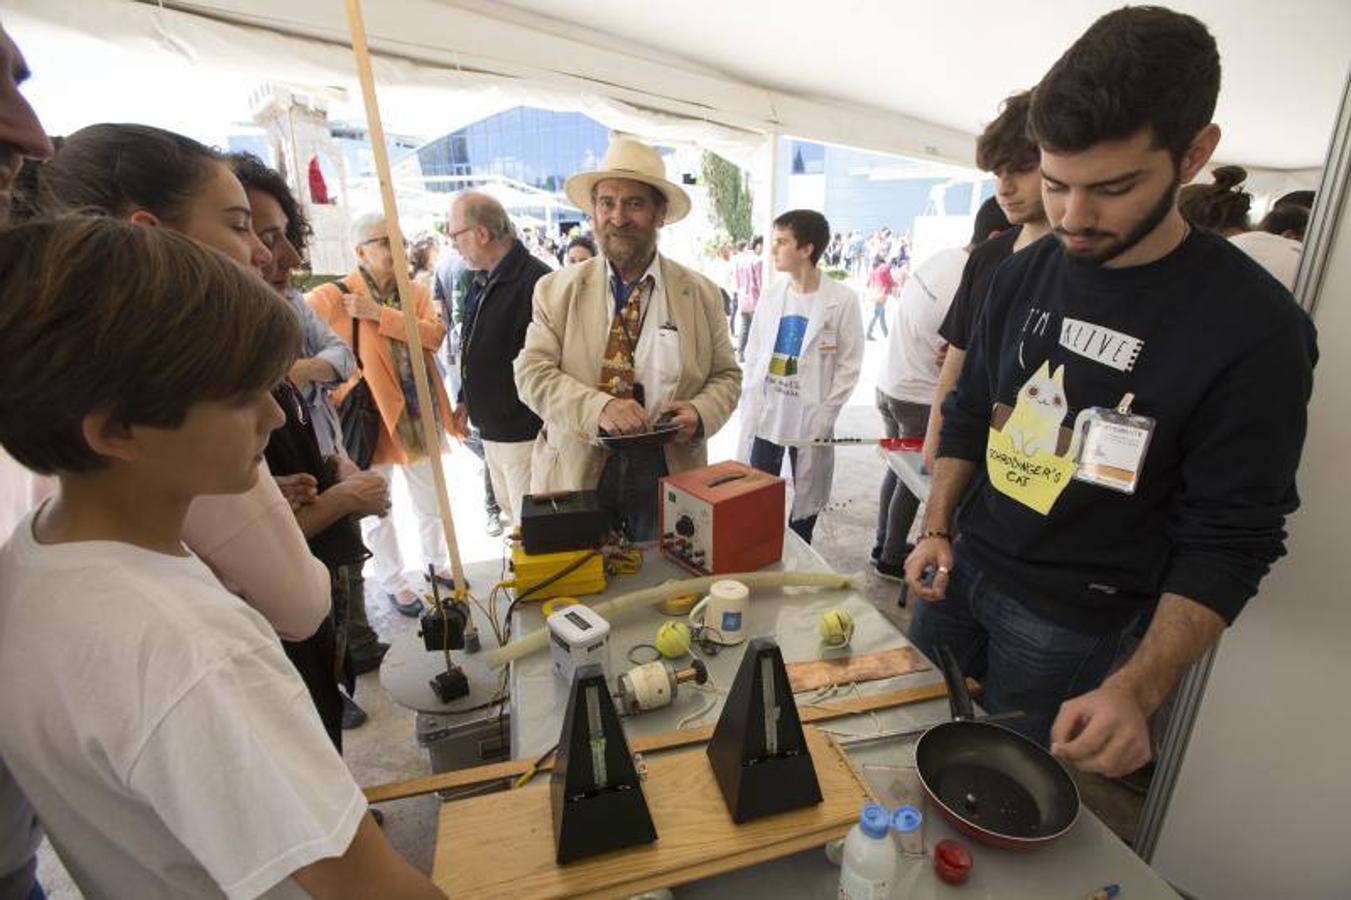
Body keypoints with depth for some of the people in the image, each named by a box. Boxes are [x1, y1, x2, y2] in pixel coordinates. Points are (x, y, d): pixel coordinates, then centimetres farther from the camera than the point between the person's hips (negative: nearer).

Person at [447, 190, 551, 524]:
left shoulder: (534, 281, -19)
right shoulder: (482, 282, 11)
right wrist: (464, 400, 21)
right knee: (508, 508, 22)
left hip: (524, 433, -9)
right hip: (491, 428, 9)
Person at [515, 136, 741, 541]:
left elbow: (726, 375, 7)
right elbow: (531, 373, -6)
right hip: (577, 475, 0)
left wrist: (701, 413, -15)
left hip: (669, 475, 1)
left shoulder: (701, 294, 3)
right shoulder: (556, 290, 1)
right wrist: (597, 407, -23)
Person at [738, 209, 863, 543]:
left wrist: (825, 414, -10)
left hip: (810, 418, -3)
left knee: (806, 498, 11)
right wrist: (748, 402, 1)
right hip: (763, 413, 3)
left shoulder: (842, 299, -8)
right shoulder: (771, 294, 4)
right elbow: (753, 352, 9)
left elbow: (849, 365, -5)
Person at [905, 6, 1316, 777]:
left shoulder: (1254, 330, -18)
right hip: (963, 565, 5)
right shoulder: (1023, 273, -3)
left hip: (1068, 618, -5)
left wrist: (1141, 688, -28)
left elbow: (1228, 543, -16)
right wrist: (938, 529, -2)